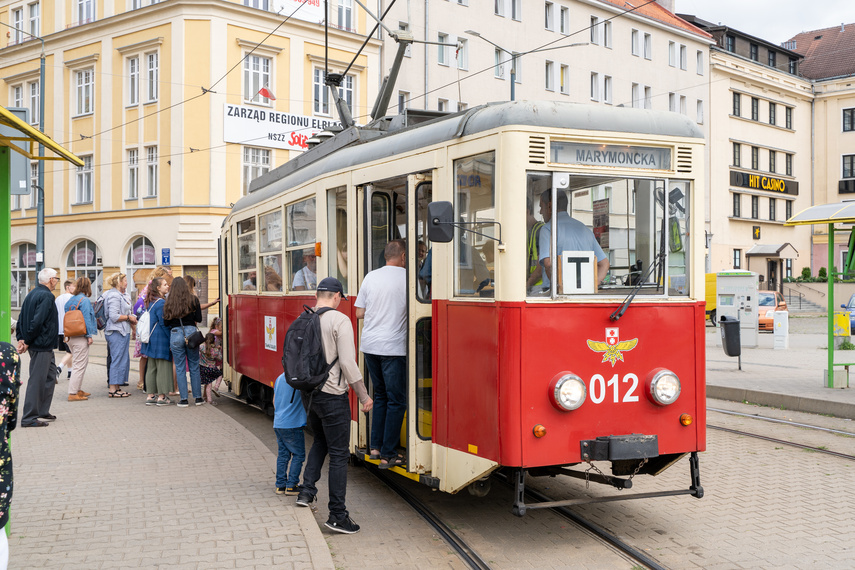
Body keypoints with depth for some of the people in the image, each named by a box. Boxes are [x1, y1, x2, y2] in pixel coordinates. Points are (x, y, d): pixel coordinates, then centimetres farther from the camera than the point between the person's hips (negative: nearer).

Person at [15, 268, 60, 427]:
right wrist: (27, 341, -14)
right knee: (37, 380, -5)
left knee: (50, 376, 18)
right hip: (42, 345, -10)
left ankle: (43, 411, 26)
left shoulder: (33, 294, 14)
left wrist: (21, 338, 10)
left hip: (45, 347, 10)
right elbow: (37, 321, -23)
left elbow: (21, 318, 15)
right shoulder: (47, 296, -16)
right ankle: (29, 418, -1)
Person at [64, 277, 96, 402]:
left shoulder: (69, 300, 12)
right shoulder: (84, 300, -13)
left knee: (83, 362, 19)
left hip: (71, 337, 8)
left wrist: (69, 335, 18)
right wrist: (89, 336, -13)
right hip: (81, 338, -8)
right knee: (79, 365, -5)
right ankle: (73, 394, -5)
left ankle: (78, 390, 23)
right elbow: (86, 319, -16)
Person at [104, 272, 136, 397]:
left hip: (123, 331, 11)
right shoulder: (114, 296, -14)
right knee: (118, 359, -7)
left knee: (124, 359, 13)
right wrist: (129, 317, -11)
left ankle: (117, 387, 19)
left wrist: (132, 318, 8)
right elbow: (114, 316, -22)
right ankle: (112, 389, -3)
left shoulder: (122, 295, 18)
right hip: (116, 332, -11)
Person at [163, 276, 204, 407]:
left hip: (175, 334, 0)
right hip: (190, 331, 0)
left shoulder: (169, 303, 2)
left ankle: (184, 399, 5)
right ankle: (198, 397, 14)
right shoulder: (193, 299, 1)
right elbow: (199, 319, 0)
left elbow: (166, 323, 2)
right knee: (194, 367, 9)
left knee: (180, 368, 6)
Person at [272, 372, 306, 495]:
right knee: (298, 455, 4)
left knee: (283, 454, 14)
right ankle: (291, 486, 4)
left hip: (278, 424, 7)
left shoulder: (279, 378, 10)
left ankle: (280, 485, 15)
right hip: (292, 424, -7)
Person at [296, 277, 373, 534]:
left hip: (308, 392, 7)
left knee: (320, 441, 28)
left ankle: (307, 491, 21)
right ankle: (337, 515, 5)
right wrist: (364, 396, -8)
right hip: (332, 395, -7)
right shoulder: (340, 321, -14)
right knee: (339, 454, 1)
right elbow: (348, 363, -17)